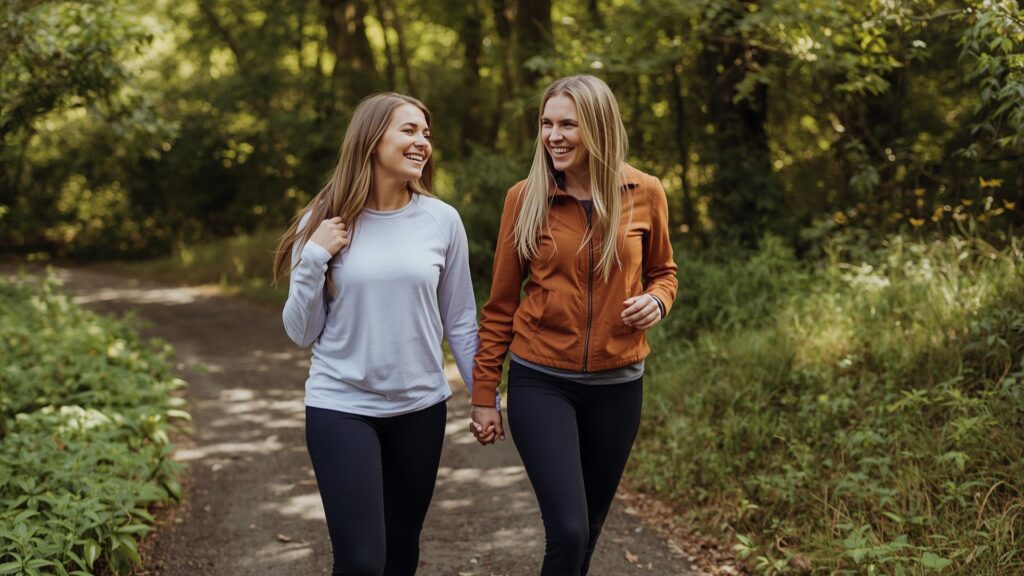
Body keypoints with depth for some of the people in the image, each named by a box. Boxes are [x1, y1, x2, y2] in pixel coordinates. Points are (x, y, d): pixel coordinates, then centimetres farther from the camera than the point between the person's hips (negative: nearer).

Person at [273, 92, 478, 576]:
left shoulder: (442, 220, -3)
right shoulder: (324, 223, -5)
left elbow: (460, 321, 6)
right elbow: (301, 333, -1)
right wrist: (314, 260, -14)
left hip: (421, 408, 2)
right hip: (340, 408, -2)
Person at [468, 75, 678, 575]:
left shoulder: (644, 194, -3)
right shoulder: (525, 197, -5)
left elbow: (662, 270, 14)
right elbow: (501, 302, 1)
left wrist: (656, 300, -11)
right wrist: (483, 395, 2)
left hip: (616, 383, 2)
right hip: (542, 382, -2)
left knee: (588, 530, 14)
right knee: (569, 530, -14)